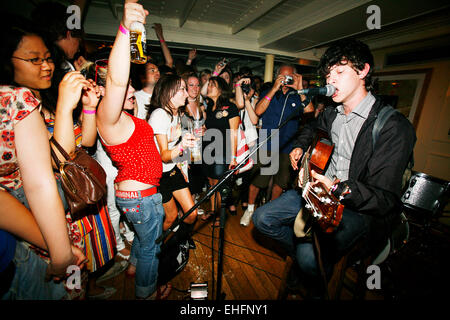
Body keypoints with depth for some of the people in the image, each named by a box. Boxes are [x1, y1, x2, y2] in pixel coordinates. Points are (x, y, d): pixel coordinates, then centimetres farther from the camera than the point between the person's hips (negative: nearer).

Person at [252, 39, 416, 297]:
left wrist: (339, 189, -40)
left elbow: (385, 199, -22)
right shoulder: (331, 114, 5)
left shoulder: (394, 127, -18)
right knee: (262, 218, -3)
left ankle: (320, 288, 9)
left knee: (311, 258, -30)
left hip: (359, 207, -6)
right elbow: (311, 130, 31)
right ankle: (303, 250, 21)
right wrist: (300, 147, 11)